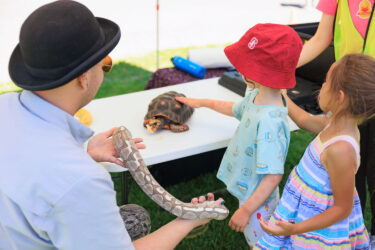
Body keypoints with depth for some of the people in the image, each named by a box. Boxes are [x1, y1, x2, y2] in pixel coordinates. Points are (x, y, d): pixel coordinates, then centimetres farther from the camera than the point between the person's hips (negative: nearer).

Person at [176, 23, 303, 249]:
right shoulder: (257, 97, -6)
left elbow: (274, 176, -32)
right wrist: (202, 102, 28)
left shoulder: (270, 120, -35)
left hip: (258, 201, -8)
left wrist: (245, 210, -27)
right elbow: (236, 109, 19)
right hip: (247, 191, 8)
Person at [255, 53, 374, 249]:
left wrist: (293, 229, -29)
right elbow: (305, 120, 17)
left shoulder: (341, 150, -32)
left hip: (317, 226, -8)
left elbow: (343, 208, -24)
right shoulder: (337, 125, -6)